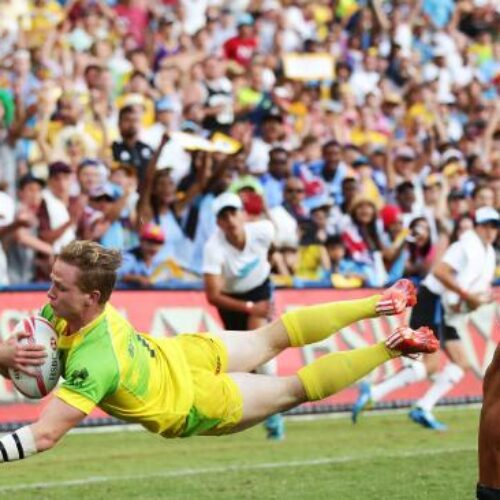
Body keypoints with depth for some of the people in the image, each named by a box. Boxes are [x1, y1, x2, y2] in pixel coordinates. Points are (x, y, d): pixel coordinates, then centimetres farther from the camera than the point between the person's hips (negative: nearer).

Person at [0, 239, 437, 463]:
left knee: (296, 388, 16)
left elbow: (44, 435, -49)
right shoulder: (62, 309, -22)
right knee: (274, 337, 25)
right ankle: (379, 305, 39)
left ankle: (391, 349, 29)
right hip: (183, 352, 6)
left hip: (193, 407, -6)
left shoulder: (94, 362, -43)